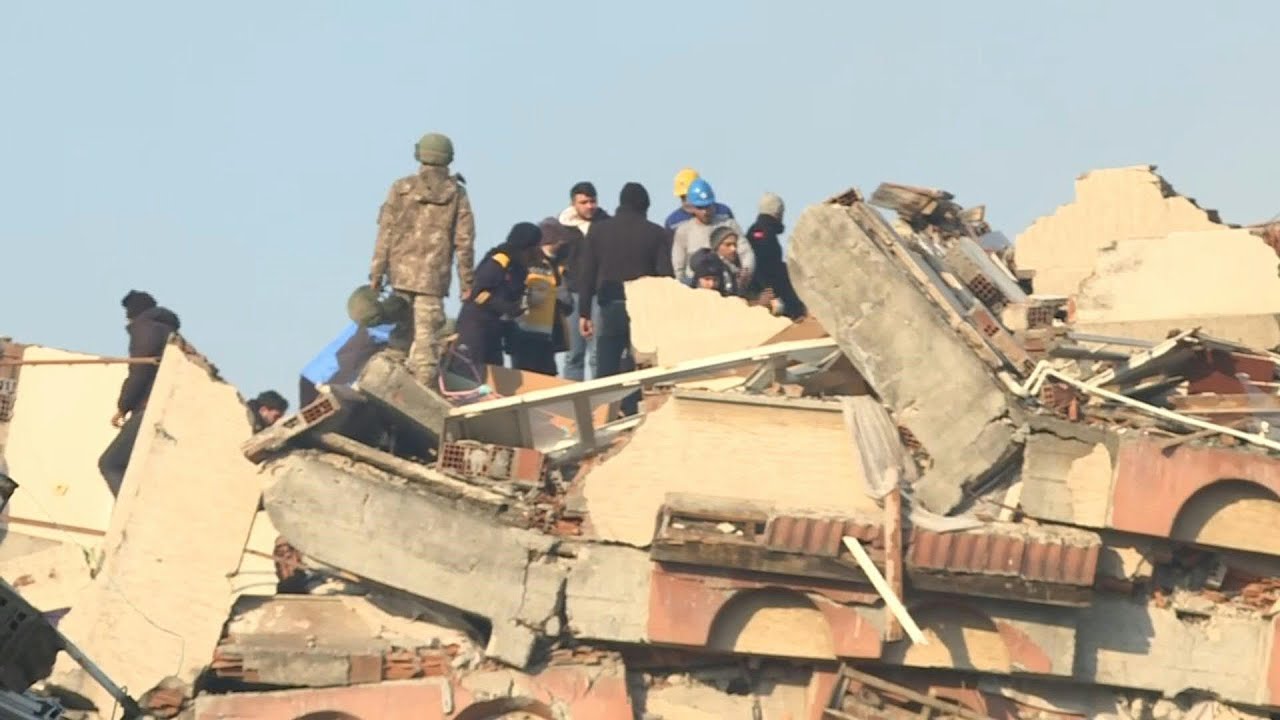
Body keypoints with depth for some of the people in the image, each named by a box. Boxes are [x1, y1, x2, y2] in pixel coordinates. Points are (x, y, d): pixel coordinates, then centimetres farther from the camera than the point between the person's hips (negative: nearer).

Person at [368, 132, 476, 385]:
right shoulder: (456, 194, 1)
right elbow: (464, 241, 1)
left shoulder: (402, 188, 1)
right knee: (427, 336, -2)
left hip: (402, 272, 1)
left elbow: (386, 234, 1)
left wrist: (376, 273, 5)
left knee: (401, 332, 12)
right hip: (434, 276, -1)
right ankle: (423, 384, -8)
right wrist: (467, 283, 7)